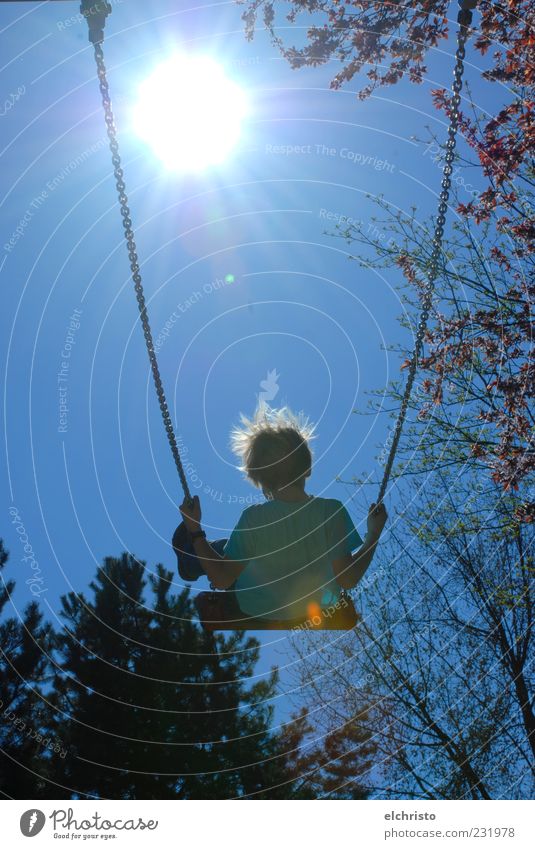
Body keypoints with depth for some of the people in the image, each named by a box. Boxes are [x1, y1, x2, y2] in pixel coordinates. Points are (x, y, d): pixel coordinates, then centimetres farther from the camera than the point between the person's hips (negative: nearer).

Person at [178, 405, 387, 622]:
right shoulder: (333, 511, -25)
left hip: (260, 612, -2)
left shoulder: (253, 518, -29)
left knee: (219, 546, 23)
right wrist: (374, 534, -7)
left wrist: (194, 530, -13)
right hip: (319, 605, 3)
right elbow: (348, 580, -19)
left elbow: (221, 580, -21)